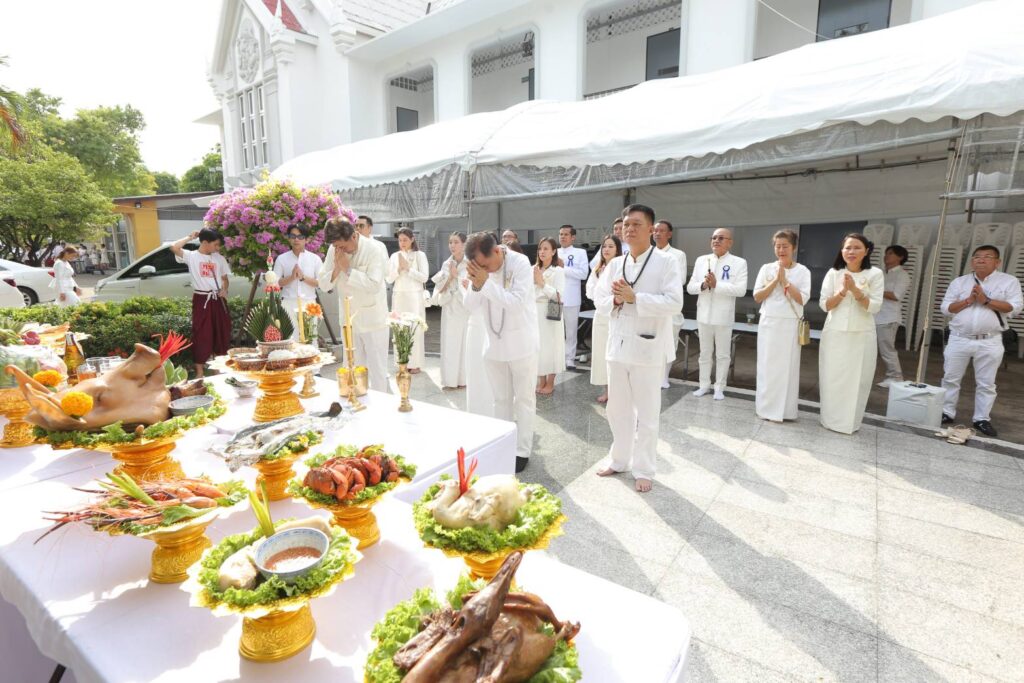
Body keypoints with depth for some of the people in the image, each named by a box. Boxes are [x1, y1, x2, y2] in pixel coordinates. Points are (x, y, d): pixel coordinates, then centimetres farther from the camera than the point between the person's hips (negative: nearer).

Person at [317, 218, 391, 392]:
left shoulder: (376, 249, -15)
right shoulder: (334, 250, -1)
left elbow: (374, 284, -24)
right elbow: (323, 283, 1)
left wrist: (347, 269, -21)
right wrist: (336, 269, -17)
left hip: (373, 320, -5)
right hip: (349, 320, 5)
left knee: (377, 371, 1)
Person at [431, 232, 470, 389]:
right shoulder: (446, 264, 7)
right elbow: (440, 290, 5)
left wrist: (457, 275, -10)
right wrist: (449, 277, -9)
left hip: (467, 309, -3)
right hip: (450, 309, 3)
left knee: (466, 343, 3)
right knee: (449, 343, 4)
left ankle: (464, 378, 14)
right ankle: (450, 379, 13)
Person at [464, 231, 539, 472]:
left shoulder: (521, 263, -18)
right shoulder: (481, 267, -3)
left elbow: (517, 302, -27)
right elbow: (471, 306, -3)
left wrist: (486, 283, -30)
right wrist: (475, 285, -22)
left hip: (521, 343, -5)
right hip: (494, 344, 5)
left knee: (524, 399, 7)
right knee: (501, 399, 15)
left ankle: (522, 451, 18)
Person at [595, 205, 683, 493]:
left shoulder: (666, 262, -6)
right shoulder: (615, 264, 9)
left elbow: (674, 302, -16)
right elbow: (600, 300, 9)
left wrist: (634, 297, -20)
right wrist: (615, 299, -13)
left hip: (648, 347, -5)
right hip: (618, 345, 5)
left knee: (646, 414, 6)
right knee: (617, 409, 16)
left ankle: (643, 469, 22)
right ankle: (618, 459, 33)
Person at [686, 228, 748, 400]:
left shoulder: (739, 263, -4)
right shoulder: (701, 260, 7)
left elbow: (741, 290, -15)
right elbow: (690, 287, 4)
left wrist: (716, 284, -21)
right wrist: (703, 285, -16)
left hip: (723, 317, -3)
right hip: (704, 315, 3)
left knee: (722, 354, 7)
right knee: (705, 353, 13)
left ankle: (719, 387, 19)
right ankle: (704, 385, 25)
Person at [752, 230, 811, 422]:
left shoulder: (802, 271, 2)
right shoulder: (767, 268, 5)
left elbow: (802, 299, -7)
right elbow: (757, 297, -1)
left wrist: (785, 280, -11)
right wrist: (775, 280, -10)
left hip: (790, 325, -1)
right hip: (768, 324, 1)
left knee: (786, 367, 2)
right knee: (767, 366, 4)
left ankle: (781, 409, 11)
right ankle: (766, 407, 13)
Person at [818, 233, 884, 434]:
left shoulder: (875, 274, -1)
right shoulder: (833, 273, 2)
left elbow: (875, 306, -8)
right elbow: (824, 305, -1)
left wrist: (855, 290, -19)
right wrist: (842, 291, -16)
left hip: (861, 336, -1)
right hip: (834, 334, 1)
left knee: (856, 380, 4)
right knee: (832, 379, 4)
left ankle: (850, 422, 16)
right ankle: (830, 419, 17)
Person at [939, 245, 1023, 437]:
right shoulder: (959, 282, 6)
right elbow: (946, 307, 2)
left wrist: (986, 301, -15)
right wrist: (968, 300, -12)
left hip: (990, 342, -1)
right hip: (959, 339, 1)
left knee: (986, 383, 6)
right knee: (950, 378, 6)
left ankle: (982, 419, 15)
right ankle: (947, 413, 17)